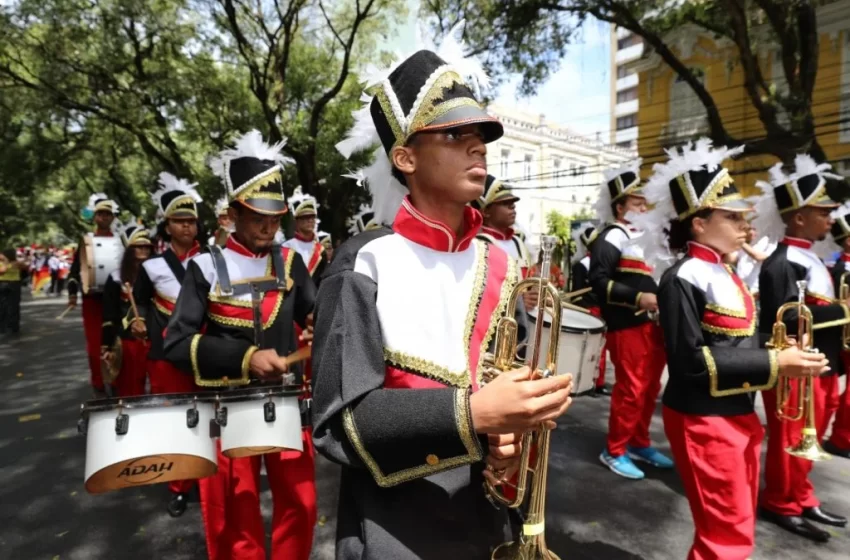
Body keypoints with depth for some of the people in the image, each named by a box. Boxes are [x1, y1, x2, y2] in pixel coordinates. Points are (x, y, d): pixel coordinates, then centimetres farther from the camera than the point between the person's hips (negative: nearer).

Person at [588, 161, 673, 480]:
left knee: (650, 389, 16)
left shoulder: (644, 236, 17)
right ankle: (614, 451, 13)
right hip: (628, 328, -9)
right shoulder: (610, 238, -11)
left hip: (653, 325, 9)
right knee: (630, 391, -2)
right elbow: (599, 281, -20)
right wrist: (637, 297, -24)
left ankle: (640, 444, 31)